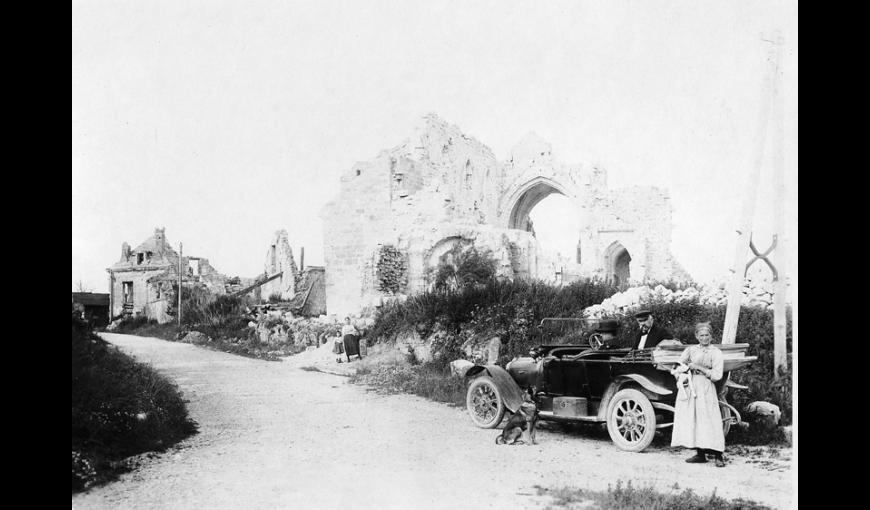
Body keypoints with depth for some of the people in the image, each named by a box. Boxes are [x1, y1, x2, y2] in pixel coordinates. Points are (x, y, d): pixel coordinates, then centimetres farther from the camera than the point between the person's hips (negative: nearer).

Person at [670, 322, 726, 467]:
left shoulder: (716, 352, 2)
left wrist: (699, 367, -10)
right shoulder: (691, 350, 13)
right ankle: (700, 454, 10)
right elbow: (678, 365, 11)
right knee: (691, 420, 2)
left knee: (709, 421, -10)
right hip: (689, 387, 4)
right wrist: (677, 372, -10)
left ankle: (718, 456, -6)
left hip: (705, 389, -4)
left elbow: (717, 375, -5)